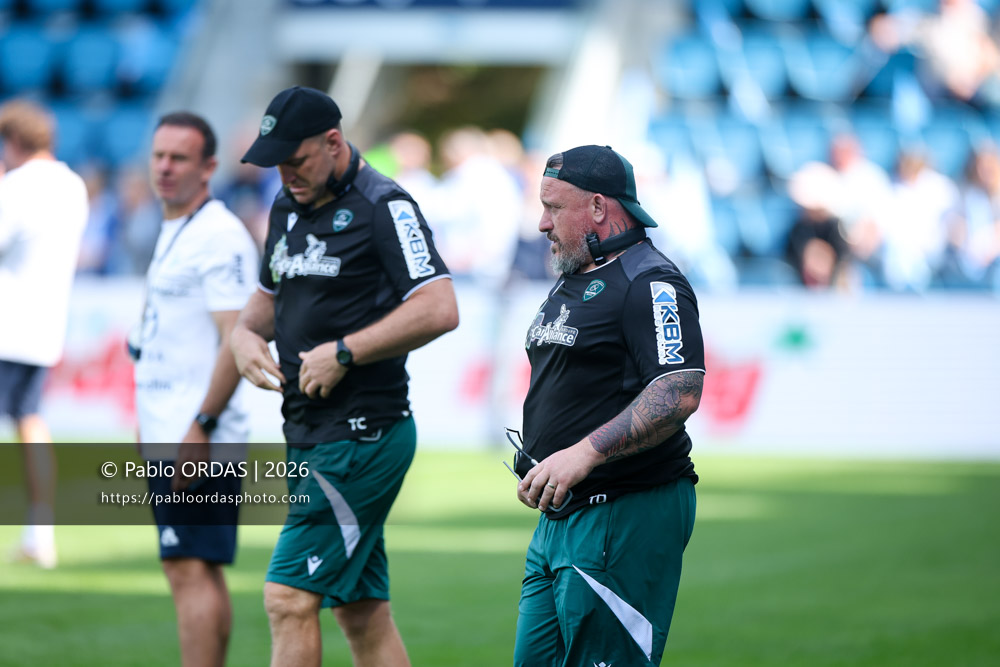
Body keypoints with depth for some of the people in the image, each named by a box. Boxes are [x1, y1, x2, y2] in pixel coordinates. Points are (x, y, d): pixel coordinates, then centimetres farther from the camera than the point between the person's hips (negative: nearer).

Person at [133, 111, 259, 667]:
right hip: (168, 436, 10)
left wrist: (201, 427, -23)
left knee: (193, 571, -12)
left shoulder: (219, 237, -13)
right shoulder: (173, 231, 18)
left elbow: (236, 340, -20)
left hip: (198, 439, -10)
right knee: (197, 573, 11)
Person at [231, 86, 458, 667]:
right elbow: (270, 296, 29)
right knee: (363, 614, 9)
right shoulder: (289, 208, 15)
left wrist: (344, 352, -19)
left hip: (364, 437, -9)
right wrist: (245, 334, 7)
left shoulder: (383, 206, -11)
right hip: (309, 435, 9)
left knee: (289, 596, -13)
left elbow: (439, 309, -20)